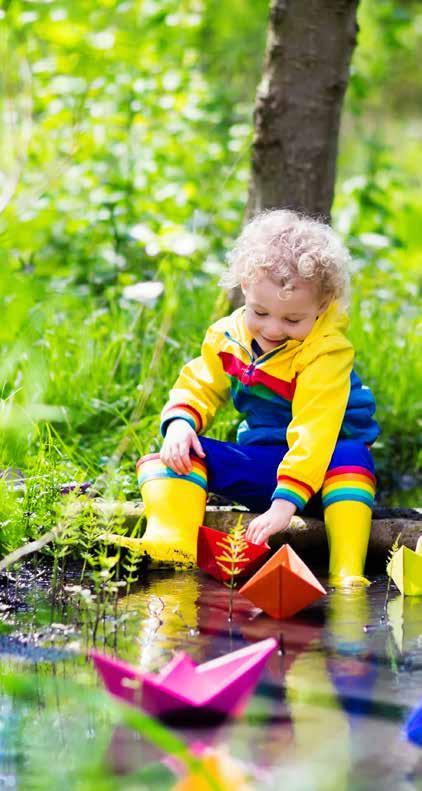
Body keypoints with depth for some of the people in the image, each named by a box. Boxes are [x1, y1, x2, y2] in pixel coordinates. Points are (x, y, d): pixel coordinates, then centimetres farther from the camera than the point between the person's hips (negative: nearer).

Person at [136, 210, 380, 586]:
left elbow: (315, 431, -30)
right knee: (172, 455, -14)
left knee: (350, 457, -39)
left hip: (320, 463, -5)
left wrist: (285, 501, -39)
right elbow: (199, 387, 8)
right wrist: (180, 424, -17)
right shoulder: (228, 335, -2)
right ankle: (171, 545, -40)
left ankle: (348, 575, -47)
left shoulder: (326, 351, -21)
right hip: (259, 462, 5)